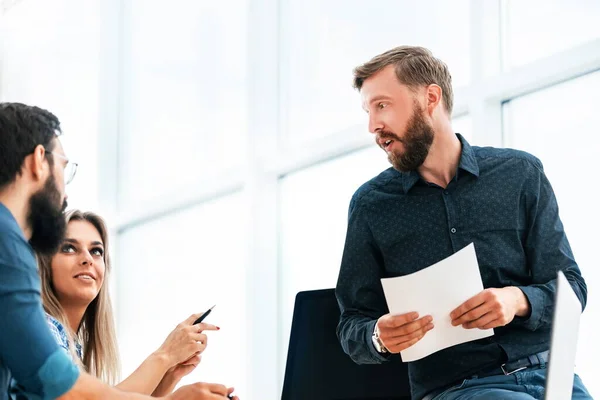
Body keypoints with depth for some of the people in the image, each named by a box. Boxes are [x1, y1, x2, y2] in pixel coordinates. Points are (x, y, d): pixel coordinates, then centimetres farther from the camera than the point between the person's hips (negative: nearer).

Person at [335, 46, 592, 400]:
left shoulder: (521, 174, 8)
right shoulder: (371, 204, 7)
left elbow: (570, 285, 8)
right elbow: (352, 325, 10)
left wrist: (519, 301, -13)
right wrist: (380, 338, -14)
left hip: (545, 371, 2)